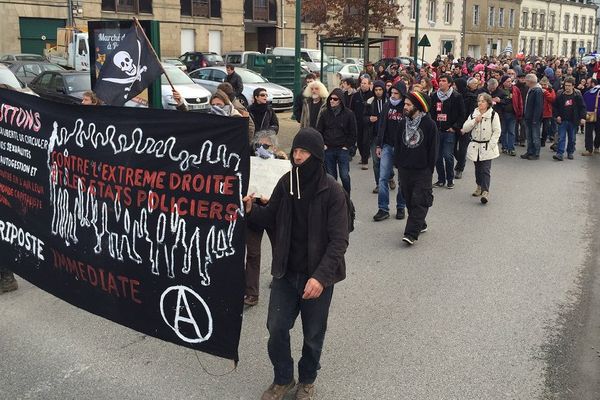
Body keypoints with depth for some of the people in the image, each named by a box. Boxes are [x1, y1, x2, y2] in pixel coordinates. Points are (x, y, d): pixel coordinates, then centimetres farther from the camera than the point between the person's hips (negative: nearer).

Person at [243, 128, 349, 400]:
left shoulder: (332, 191, -16)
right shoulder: (285, 183, -3)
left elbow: (339, 240, -18)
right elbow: (272, 219, 10)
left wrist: (320, 276, -28)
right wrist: (252, 210, -12)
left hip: (317, 277, -3)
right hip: (286, 272, 3)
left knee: (313, 335, 13)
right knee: (276, 329, 8)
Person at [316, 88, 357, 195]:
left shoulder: (348, 114, -2)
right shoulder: (325, 113, 5)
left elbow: (353, 133, 2)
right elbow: (319, 130, 10)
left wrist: (347, 146, -3)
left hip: (343, 150, -2)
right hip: (328, 150, 3)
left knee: (345, 176, -5)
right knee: (331, 176, 8)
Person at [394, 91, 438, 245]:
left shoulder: (429, 124, -7)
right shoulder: (403, 123, 7)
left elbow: (433, 148, -5)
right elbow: (397, 145, 13)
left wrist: (430, 168, -6)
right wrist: (397, 163, 7)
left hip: (422, 170, -5)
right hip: (405, 169, 6)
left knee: (420, 202, -7)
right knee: (409, 200, 12)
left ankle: (412, 233, -9)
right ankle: (420, 225, 28)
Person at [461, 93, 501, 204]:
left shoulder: (493, 115, -5)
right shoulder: (473, 114, 9)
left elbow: (497, 132, -7)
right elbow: (465, 128, 3)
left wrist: (490, 145, -14)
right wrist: (475, 121, -11)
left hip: (487, 147, -5)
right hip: (475, 146, 5)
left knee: (485, 170, -10)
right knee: (477, 168, 14)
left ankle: (485, 191, -12)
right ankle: (479, 186, 32)